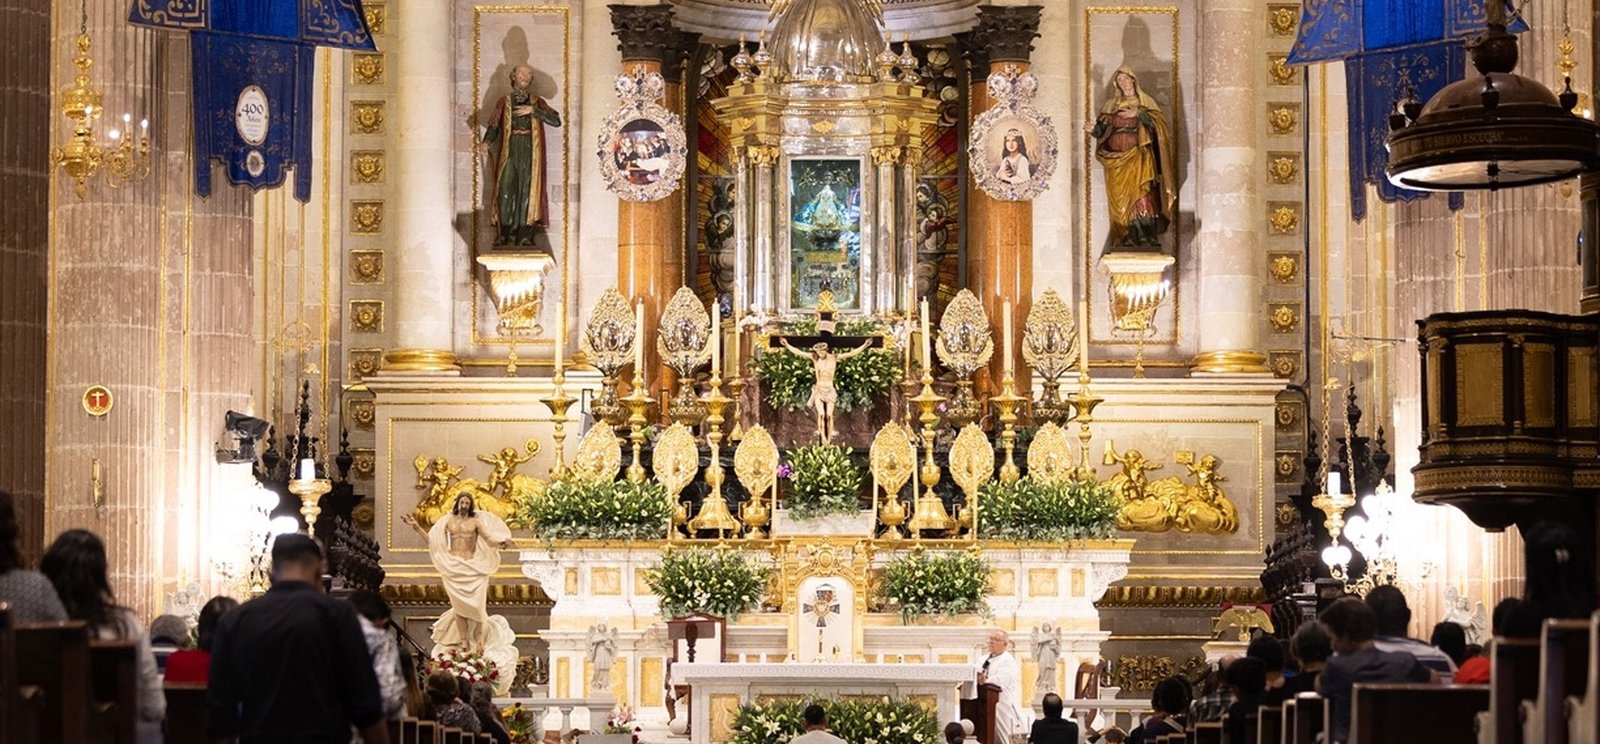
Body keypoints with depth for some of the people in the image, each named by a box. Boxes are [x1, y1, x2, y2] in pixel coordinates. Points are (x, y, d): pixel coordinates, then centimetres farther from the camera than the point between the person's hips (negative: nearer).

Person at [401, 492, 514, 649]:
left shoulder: (476, 521, 4)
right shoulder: (449, 521, 10)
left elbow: (489, 539, -2)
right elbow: (431, 539, 12)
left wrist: (501, 543, -22)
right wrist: (416, 527, 6)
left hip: (471, 567, -2)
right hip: (453, 567, 2)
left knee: (475, 604, -9)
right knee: (459, 605, 0)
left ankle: (478, 641, -3)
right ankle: (463, 642, 4)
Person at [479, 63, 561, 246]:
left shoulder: (537, 102, 14)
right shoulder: (504, 102, 14)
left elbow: (556, 121, 0)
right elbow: (494, 126, 6)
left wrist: (533, 110, -9)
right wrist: (485, 142, -14)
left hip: (530, 152, 0)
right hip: (509, 150, 0)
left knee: (527, 190, -7)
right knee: (506, 191, -11)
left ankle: (525, 236, -6)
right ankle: (504, 236, -11)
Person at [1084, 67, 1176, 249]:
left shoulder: (1145, 102, 11)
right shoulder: (1111, 105, 19)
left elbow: (1158, 121, -3)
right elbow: (1104, 129, 12)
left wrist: (1139, 113, -17)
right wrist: (1094, 129, -10)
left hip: (1139, 157, -3)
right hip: (1117, 158, 3)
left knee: (1141, 192, -18)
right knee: (1120, 198, -5)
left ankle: (1146, 237, -22)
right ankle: (1127, 237, -6)